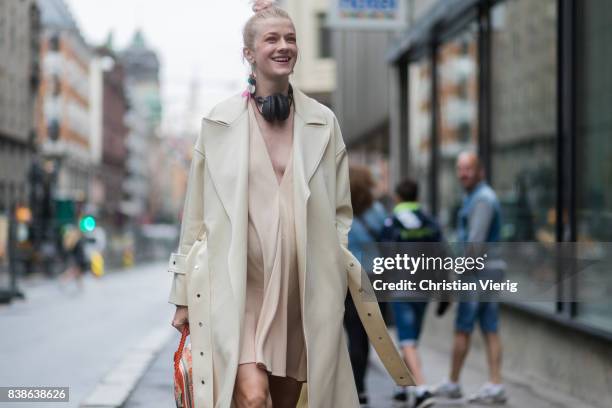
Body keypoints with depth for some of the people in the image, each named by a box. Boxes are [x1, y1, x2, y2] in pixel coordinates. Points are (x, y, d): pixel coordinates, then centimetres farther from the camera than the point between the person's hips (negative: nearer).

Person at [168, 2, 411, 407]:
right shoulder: (220, 122, 2)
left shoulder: (323, 122, 6)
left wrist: (345, 278, 2)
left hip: (303, 286, 2)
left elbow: (340, 210, 10)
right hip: (236, 283, -2)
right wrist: (184, 295, 6)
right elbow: (197, 211, 5)